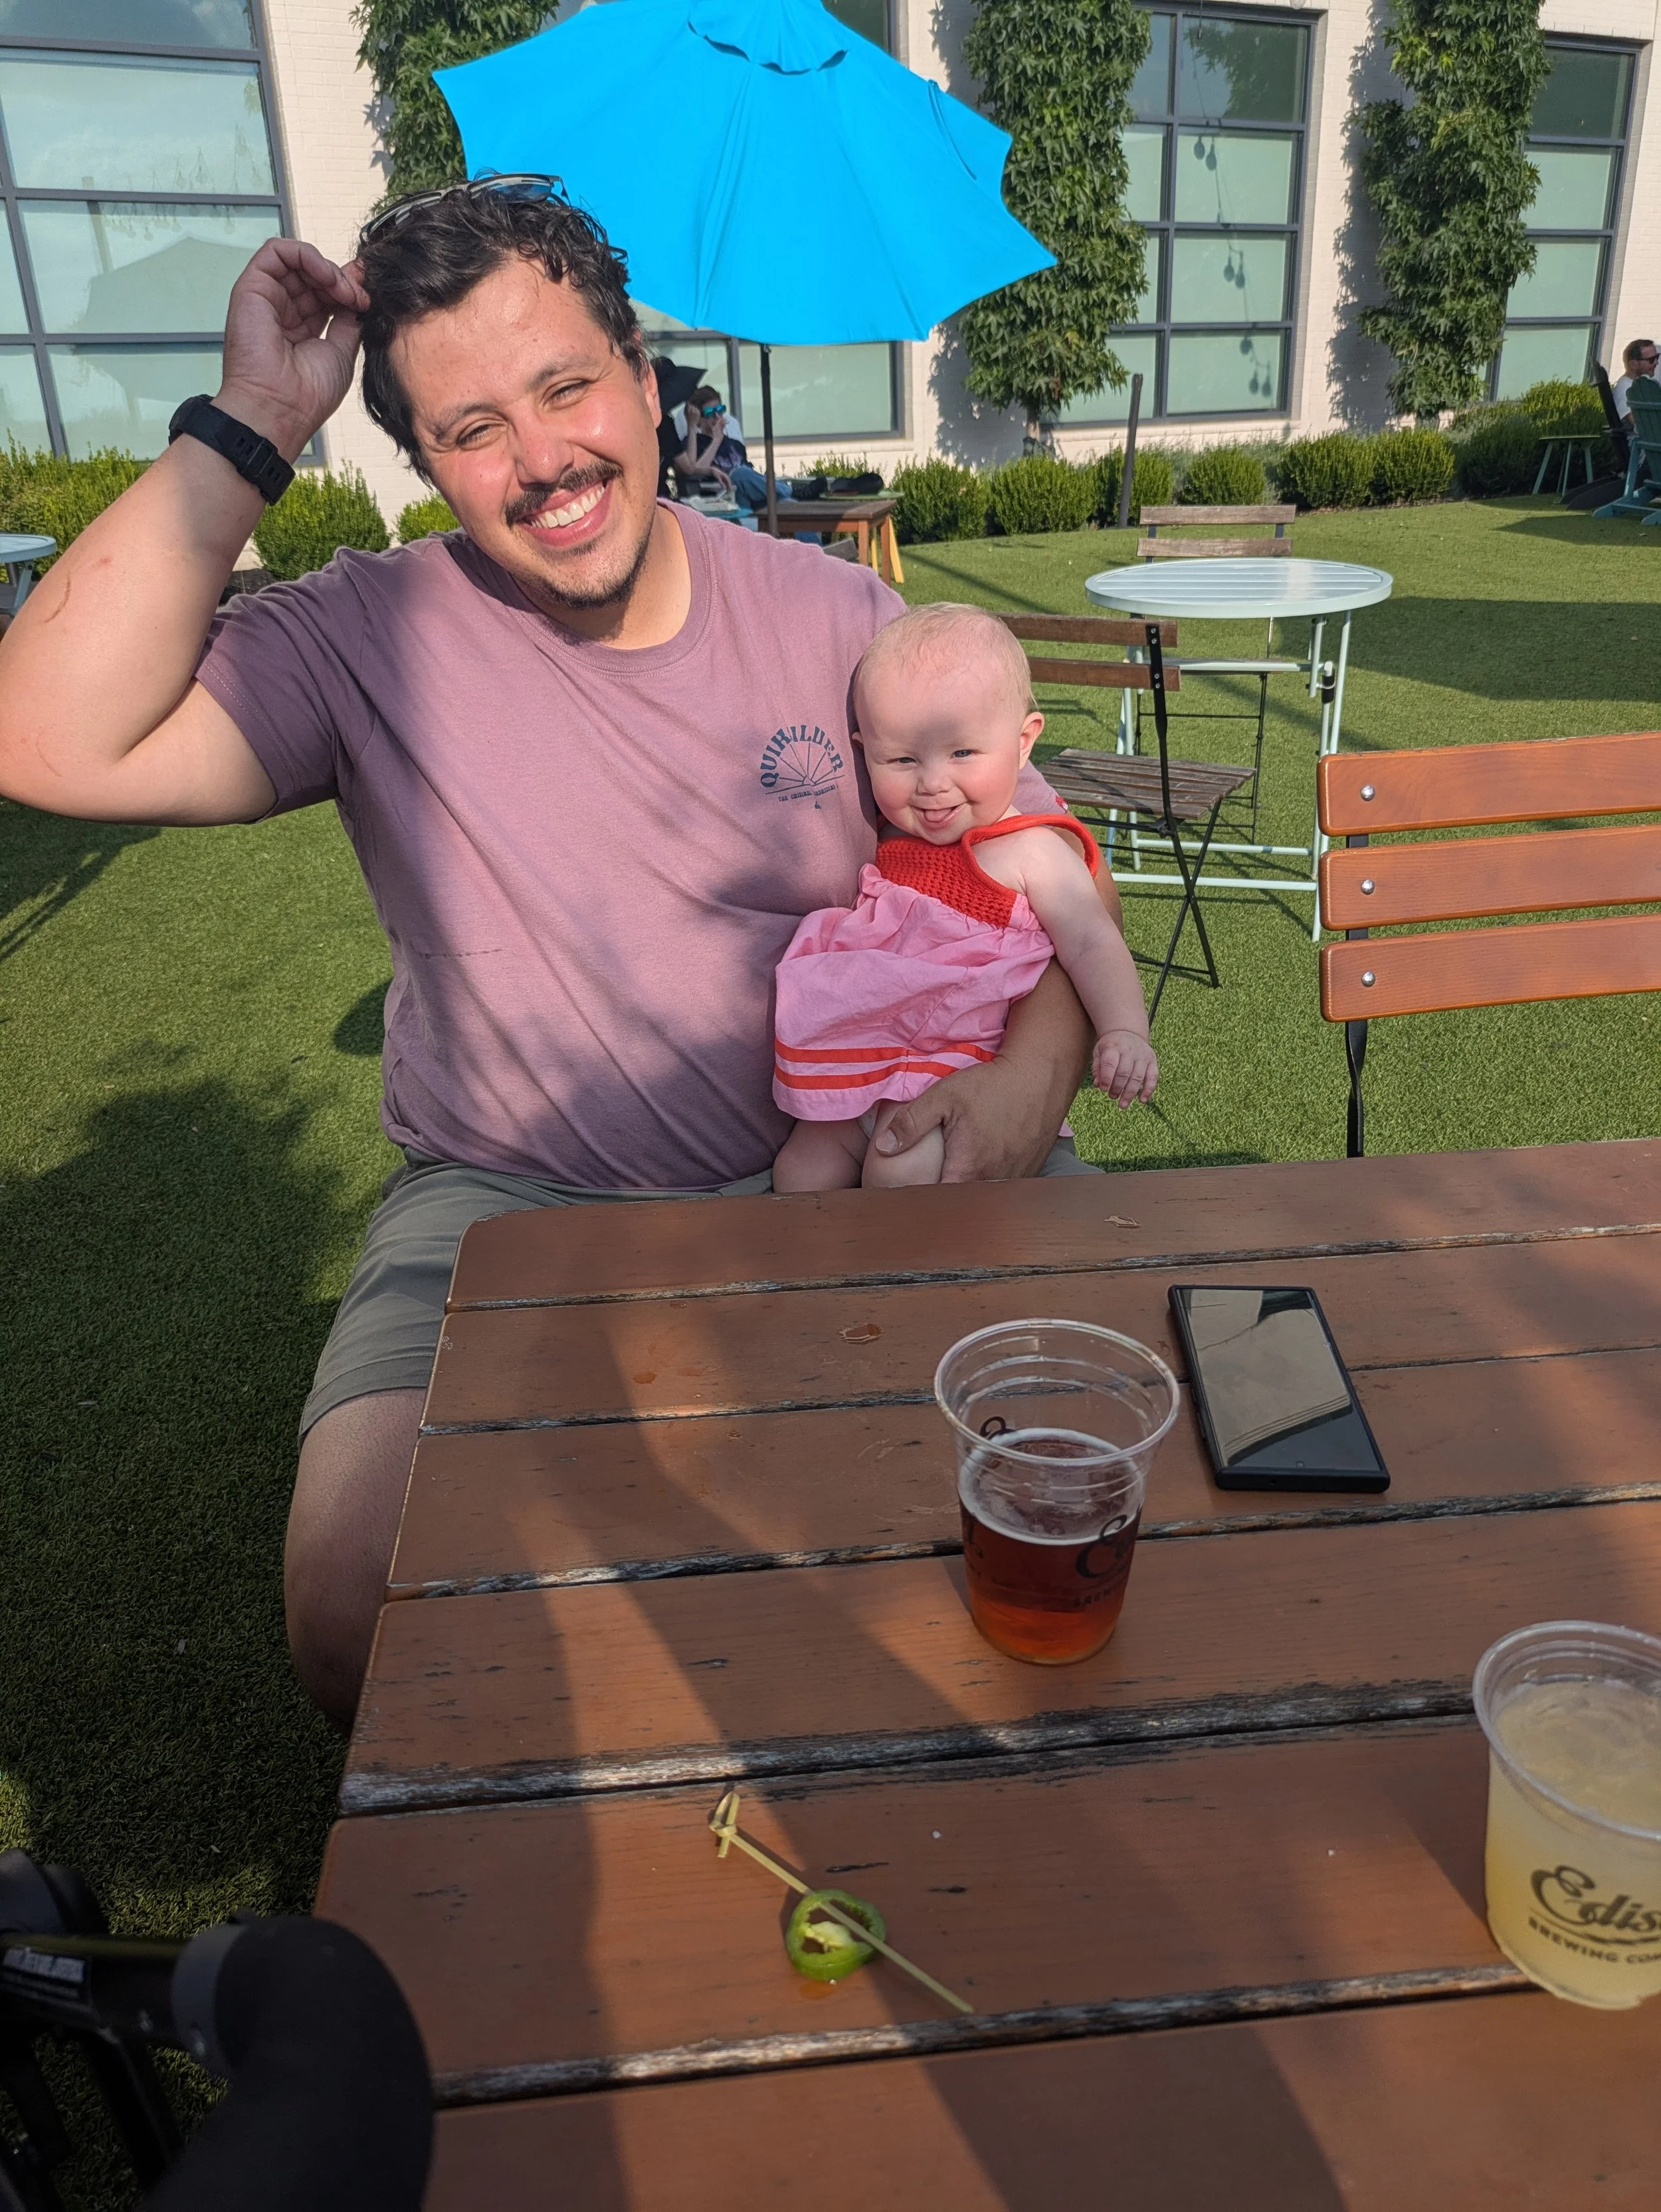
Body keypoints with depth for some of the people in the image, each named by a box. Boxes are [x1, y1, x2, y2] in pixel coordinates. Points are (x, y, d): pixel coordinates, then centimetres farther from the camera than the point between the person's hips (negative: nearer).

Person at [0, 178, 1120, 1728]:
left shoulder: (834, 616, 2)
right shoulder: (370, 643, -2)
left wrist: (1026, 1077, -17)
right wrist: (247, 431, -15)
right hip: (513, 1208, -1)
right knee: (364, 1629, -21)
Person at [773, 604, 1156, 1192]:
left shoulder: (1033, 853, -10)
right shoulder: (892, 843, 8)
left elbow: (1091, 944, -16)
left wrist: (1124, 1032, -31)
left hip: (959, 1059, -6)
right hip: (863, 1052, 7)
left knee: (899, 1170, -27)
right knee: (801, 1170, 0)